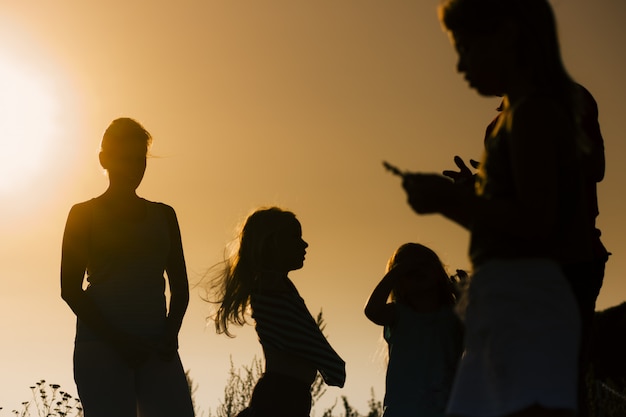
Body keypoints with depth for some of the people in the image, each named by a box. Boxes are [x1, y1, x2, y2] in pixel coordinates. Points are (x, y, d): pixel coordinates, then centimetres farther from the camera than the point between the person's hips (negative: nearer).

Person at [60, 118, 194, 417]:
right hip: (102, 344, -3)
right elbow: (70, 288, 1)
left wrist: (171, 332, -3)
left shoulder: (163, 215, 19)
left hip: (156, 347, 3)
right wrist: (117, 339, -11)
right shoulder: (85, 214, 9)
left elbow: (180, 285, 18)